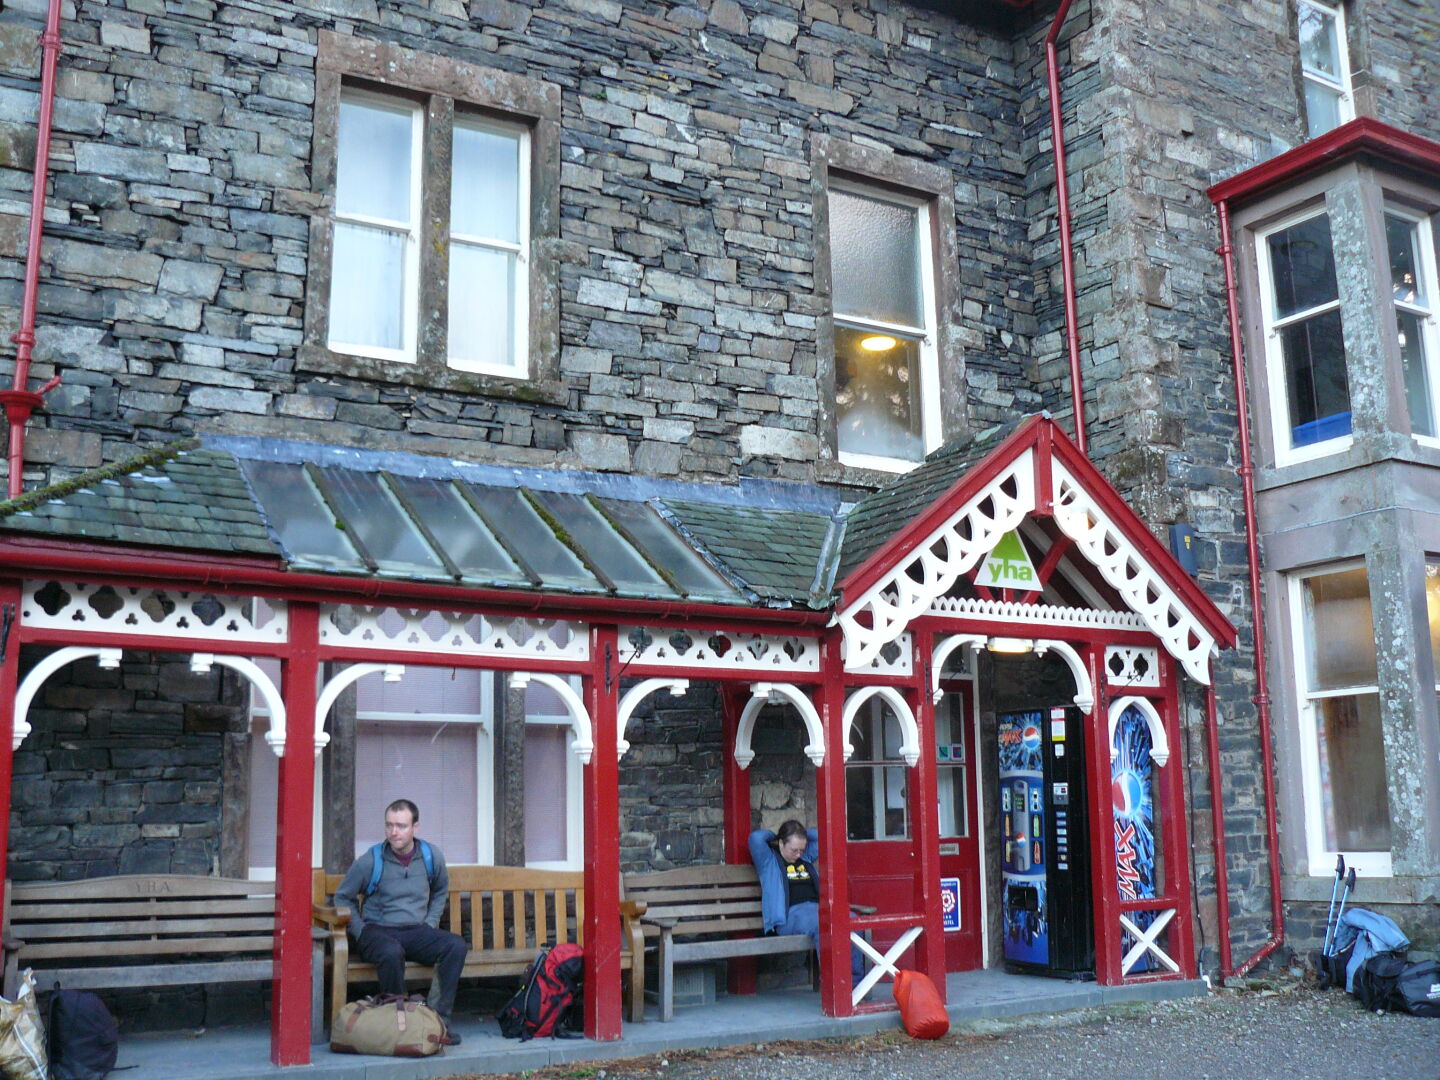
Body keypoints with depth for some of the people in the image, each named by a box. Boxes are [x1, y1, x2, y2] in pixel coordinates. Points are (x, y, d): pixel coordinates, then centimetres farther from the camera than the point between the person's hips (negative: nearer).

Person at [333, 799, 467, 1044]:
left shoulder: (432, 857, 5)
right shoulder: (370, 861, -4)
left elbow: (440, 892, 25)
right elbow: (343, 898, 8)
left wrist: (430, 924, 11)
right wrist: (361, 932, -3)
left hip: (416, 932, 3)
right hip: (378, 930, -3)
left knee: (456, 945, -26)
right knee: (391, 952, -39)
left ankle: (439, 1018, -22)